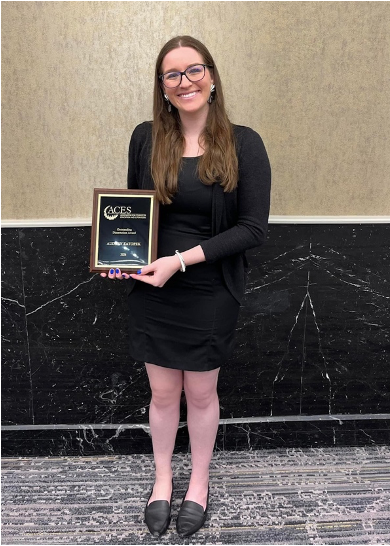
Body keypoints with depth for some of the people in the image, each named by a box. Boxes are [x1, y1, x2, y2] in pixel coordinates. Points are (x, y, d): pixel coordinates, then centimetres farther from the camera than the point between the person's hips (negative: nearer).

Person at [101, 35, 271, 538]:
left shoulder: (243, 144, -10)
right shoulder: (145, 138, -2)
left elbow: (254, 227, -13)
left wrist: (181, 260, -19)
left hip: (209, 294, -2)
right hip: (150, 292, 2)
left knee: (201, 393, 15)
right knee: (162, 391, 16)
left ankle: (199, 482, 42)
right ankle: (162, 479, 42)